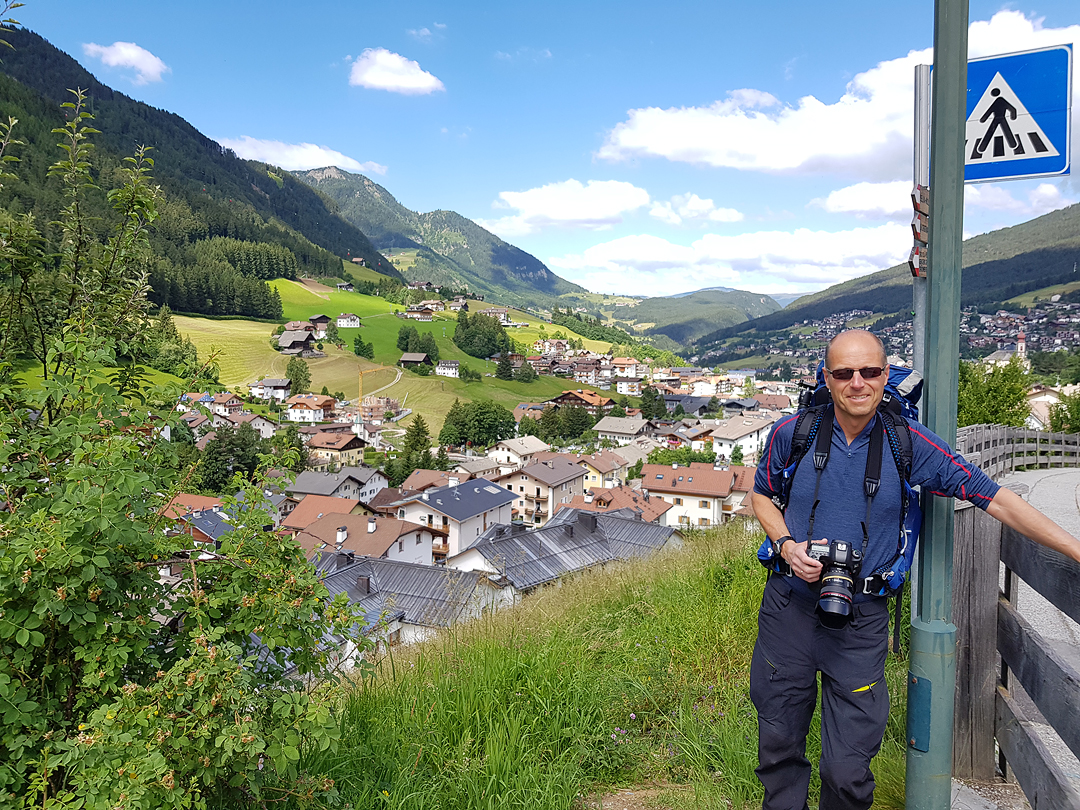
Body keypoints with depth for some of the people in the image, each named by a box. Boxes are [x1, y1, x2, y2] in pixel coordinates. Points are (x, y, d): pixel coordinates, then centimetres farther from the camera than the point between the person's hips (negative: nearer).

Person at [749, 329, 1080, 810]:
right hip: (789, 608, 1)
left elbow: (994, 499, -5)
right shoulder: (792, 432, -4)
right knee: (778, 746, 14)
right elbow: (761, 495, 11)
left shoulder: (908, 443, -7)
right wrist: (787, 546, -6)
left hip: (860, 625, -1)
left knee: (847, 770, 2)